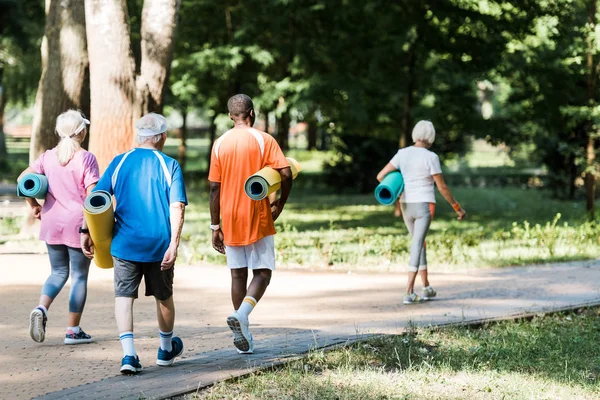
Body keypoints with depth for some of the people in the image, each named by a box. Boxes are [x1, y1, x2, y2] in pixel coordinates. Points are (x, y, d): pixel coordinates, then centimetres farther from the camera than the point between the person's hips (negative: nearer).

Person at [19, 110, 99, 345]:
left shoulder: (48, 157, 4)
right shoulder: (86, 159, -10)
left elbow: (23, 179, 3)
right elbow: (93, 194, -15)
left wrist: (34, 205, 12)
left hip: (52, 224, 4)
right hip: (78, 225, -4)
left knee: (58, 272, 18)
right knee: (79, 276, 7)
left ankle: (41, 309, -8)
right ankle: (73, 331, 10)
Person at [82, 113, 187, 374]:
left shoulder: (120, 162, 2)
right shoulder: (170, 166, -3)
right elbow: (177, 207, -13)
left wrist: (89, 235, 5)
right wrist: (174, 244, -15)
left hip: (125, 243, 0)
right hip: (159, 244, 0)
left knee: (124, 295, 2)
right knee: (164, 296, 18)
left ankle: (128, 353, -16)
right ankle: (166, 349, 37)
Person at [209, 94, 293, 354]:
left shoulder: (220, 144, 3)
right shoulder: (263, 140, -6)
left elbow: (215, 188, 2)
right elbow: (285, 173, -15)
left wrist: (215, 226, 7)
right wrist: (280, 204, 1)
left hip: (230, 221, 3)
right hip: (257, 218, -3)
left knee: (238, 274, 11)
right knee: (262, 272, 4)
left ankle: (243, 336, 9)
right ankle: (242, 313, -22)